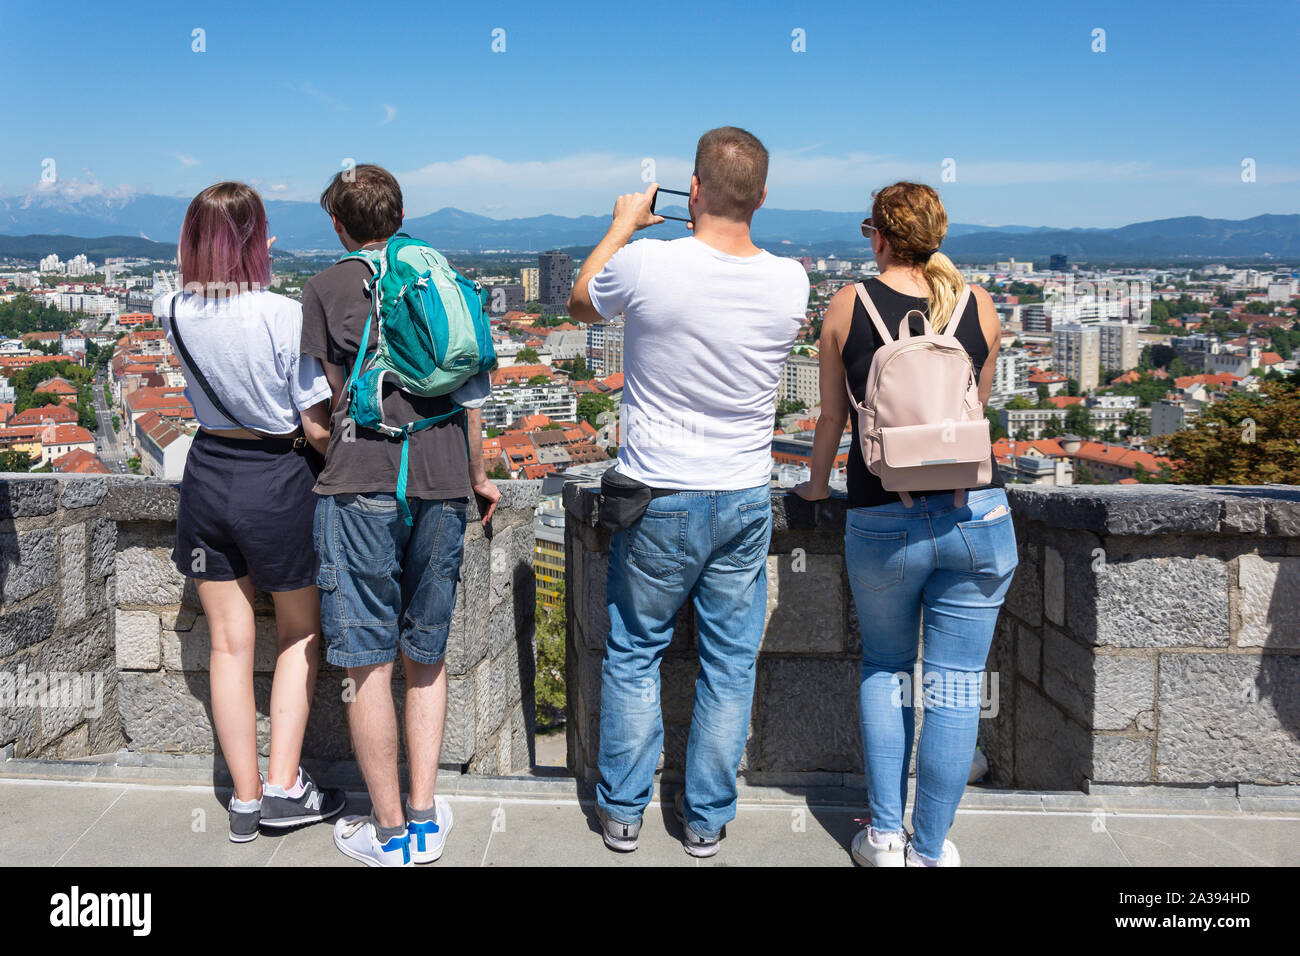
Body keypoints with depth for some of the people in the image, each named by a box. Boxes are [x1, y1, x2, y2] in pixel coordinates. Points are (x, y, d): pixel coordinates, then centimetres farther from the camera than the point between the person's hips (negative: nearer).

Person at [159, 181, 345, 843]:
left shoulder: (175, 313, -4)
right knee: (300, 634, 17)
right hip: (277, 479, -4)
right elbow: (316, 425, -15)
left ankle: (246, 801, 22)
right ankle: (284, 786, 15)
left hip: (207, 475, 4)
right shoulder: (284, 315, -19)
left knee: (229, 644, 12)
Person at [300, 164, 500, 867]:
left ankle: (390, 832, 11)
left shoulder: (325, 288, 4)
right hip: (441, 486, 4)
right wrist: (477, 477, 27)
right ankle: (426, 817, 19)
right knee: (425, 657, 14)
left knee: (369, 664, 3)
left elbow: (326, 401, 2)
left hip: (362, 487, -4)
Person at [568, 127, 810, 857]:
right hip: (746, 501, 2)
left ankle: (623, 810, 28)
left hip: (659, 500, -2)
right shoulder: (791, 283, -9)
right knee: (730, 663, 14)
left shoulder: (645, 265, -18)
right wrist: (727, 227, 20)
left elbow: (581, 303, 6)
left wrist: (623, 225, 18)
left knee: (634, 653, 16)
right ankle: (707, 819, 26)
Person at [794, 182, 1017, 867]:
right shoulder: (978, 304, 5)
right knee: (954, 687, 9)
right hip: (976, 514, 1)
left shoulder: (848, 305, 0)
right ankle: (930, 850, 18)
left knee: (884, 669, 20)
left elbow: (833, 415, 7)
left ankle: (883, 834, 21)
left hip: (881, 521, 0)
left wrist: (816, 483, 25)